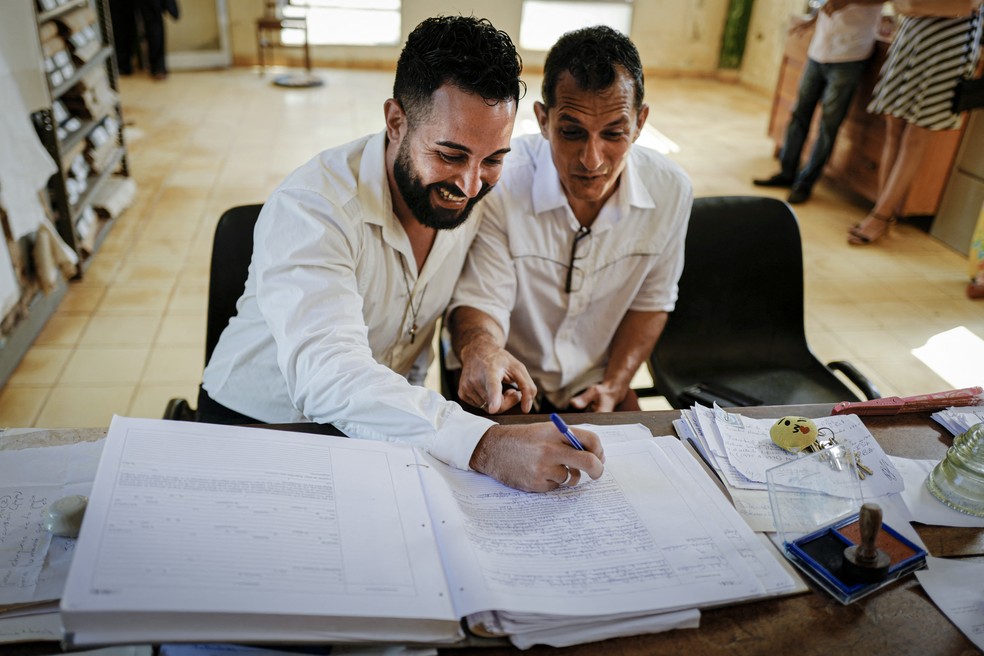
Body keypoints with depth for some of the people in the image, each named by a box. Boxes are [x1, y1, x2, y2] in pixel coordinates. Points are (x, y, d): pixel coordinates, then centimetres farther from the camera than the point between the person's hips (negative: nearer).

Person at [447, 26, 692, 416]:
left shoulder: (671, 190, -12)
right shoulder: (497, 182, -25)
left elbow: (650, 301, 3)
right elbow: (480, 299, -20)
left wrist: (614, 385, -4)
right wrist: (479, 348, -43)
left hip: (594, 380, 3)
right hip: (506, 380, -3)